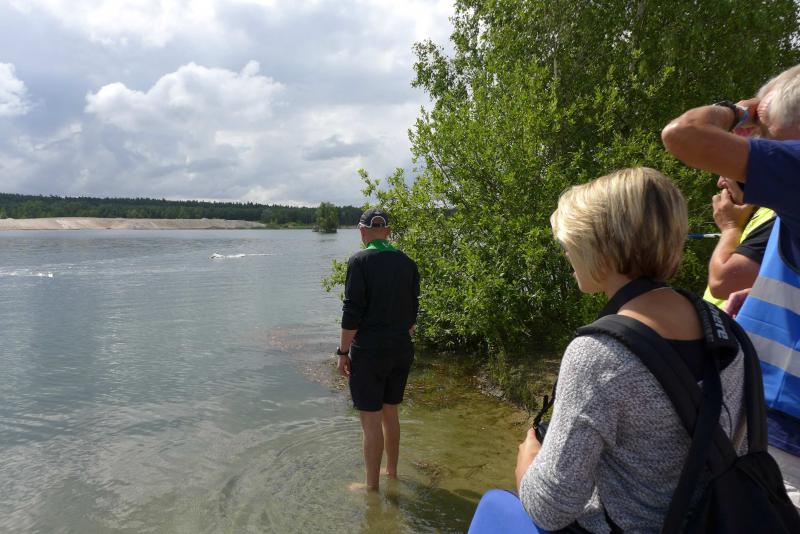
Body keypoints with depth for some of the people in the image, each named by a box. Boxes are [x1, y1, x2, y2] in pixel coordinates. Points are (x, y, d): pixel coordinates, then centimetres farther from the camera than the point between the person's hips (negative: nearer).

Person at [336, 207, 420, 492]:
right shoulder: (407, 263, 4)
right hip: (401, 351, 6)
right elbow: (413, 310, 10)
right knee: (390, 413, 21)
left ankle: (372, 484, 17)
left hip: (368, 351, -6)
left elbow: (352, 312, -16)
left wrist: (343, 351, -8)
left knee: (371, 420, 5)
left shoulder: (360, 261, -13)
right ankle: (392, 471, 35)